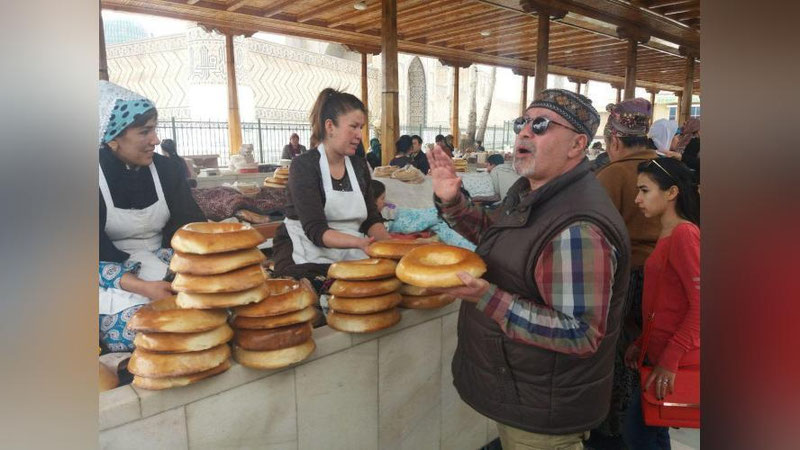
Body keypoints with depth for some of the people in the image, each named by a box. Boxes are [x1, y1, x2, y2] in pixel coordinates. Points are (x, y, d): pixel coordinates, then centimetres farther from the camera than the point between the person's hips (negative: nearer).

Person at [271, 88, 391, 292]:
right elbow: (315, 230, -20)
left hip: (349, 258, 6)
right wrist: (359, 242, -35)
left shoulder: (359, 165, 8)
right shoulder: (304, 166, -11)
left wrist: (388, 242, -12)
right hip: (306, 260, -6)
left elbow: (372, 220, 9)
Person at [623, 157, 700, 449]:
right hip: (660, 352, 9)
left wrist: (670, 359, -21)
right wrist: (641, 343, 13)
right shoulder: (668, 235, 12)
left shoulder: (684, 234, -17)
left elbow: (700, 305, -21)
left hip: (676, 362, -9)